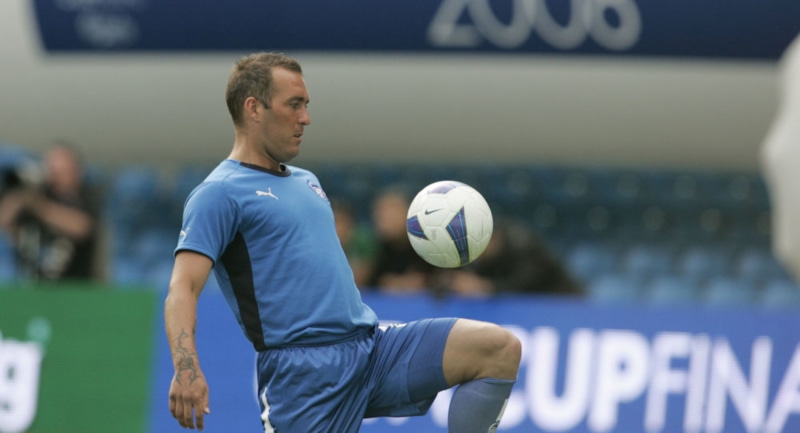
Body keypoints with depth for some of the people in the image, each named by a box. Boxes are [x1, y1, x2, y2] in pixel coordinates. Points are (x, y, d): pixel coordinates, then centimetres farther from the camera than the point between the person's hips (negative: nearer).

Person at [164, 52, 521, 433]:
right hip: (301, 370, -8)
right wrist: (187, 368, -31)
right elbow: (183, 287, -14)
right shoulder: (219, 194, -3)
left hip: (374, 344, 8)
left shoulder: (306, 182, 24)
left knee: (500, 348, -9)